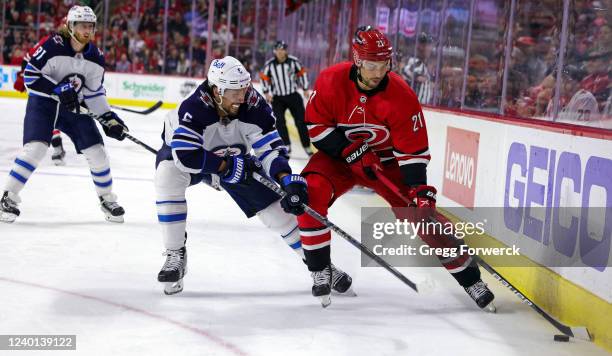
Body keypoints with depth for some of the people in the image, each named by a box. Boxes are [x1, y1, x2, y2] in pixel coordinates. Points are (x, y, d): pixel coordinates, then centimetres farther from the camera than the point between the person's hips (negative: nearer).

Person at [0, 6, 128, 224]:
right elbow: (30, 75, -18)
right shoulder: (53, 46, -19)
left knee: (96, 151, 0)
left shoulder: (96, 58, -3)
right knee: (35, 147, -21)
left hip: (74, 106, 5)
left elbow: (94, 92, 6)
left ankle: (107, 199, 19)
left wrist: (108, 118, -3)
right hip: (43, 102, -5)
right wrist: (58, 88, -26)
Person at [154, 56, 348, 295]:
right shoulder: (194, 108, -38)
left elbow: (270, 148, -24)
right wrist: (227, 166, -36)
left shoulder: (254, 107, -27)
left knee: (276, 207, -5)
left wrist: (287, 180, -41)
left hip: (233, 157, 3)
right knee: (168, 174, -37)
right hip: (181, 150, -3)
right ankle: (175, 255, -23)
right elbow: (185, 155, -44)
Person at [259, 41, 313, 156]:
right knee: (280, 122, -10)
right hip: (277, 98, 0)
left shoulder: (293, 61, -9)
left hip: (293, 96, 0)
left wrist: (305, 89, 6)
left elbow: (302, 73, 4)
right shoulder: (269, 64, -8)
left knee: (300, 121, 0)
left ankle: (307, 146, 10)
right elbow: (264, 77, 5)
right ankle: (286, 145, 0)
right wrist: (267, 92, -1)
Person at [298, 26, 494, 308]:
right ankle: (320, 270, -10)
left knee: (422, 212, -12)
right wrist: (349, 150, -22)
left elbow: (413, 148, -18)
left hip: (386, 160, 0)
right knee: (310, 192, -27)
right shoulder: (331, 81, -21)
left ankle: (468, 277, 3)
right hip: (339, 154, 1)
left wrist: (420, 188, -29)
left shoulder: (402, 96, -22)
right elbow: (315, 125, -12)